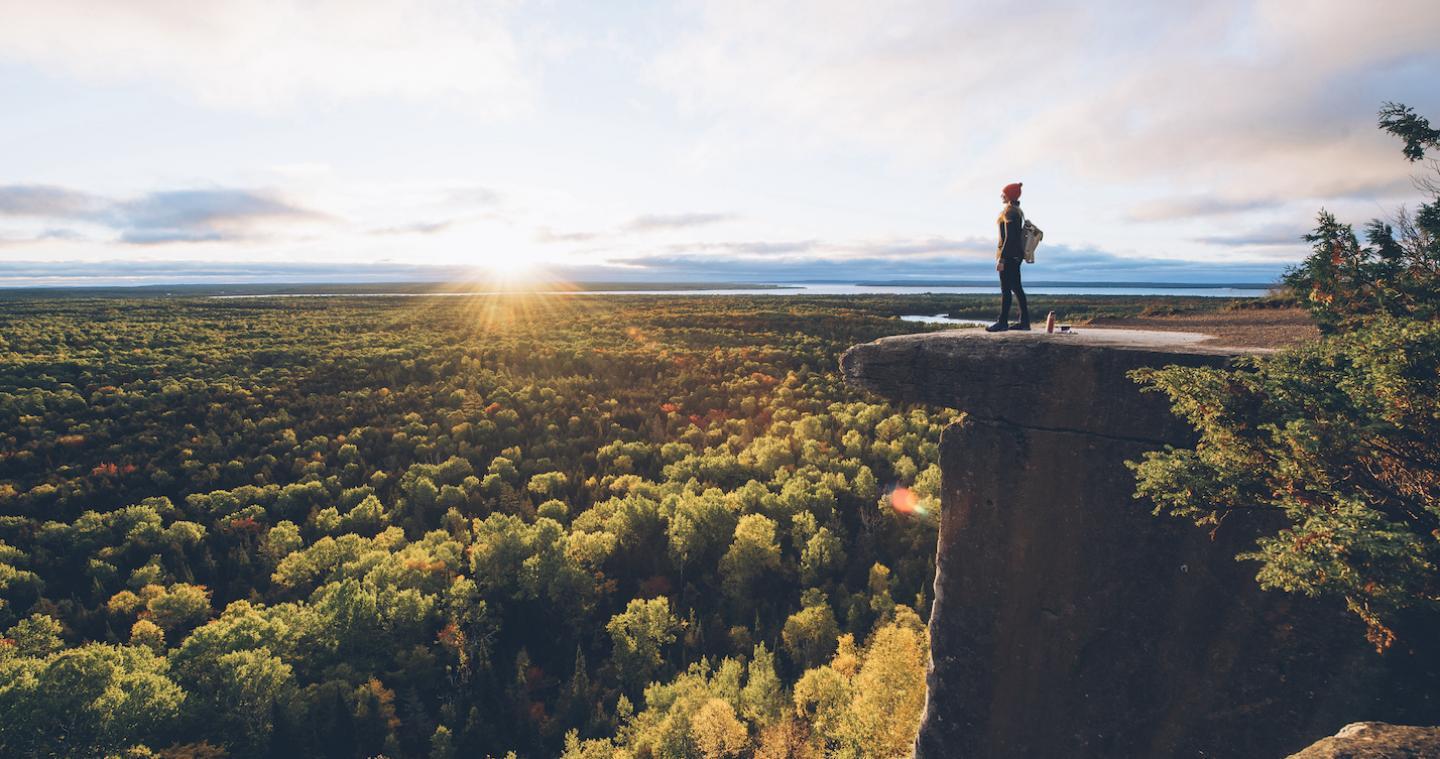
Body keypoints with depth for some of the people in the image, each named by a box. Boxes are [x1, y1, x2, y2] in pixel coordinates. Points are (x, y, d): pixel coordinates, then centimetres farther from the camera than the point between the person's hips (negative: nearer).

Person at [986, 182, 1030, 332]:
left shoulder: (1009, 212, -15)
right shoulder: (1018, 211, 15)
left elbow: (1009, 237, -20)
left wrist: (1001, 259, -21)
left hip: (1008, 254, -10)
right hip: (1017, 254, 10)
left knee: (1006, 289, -5)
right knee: (1016, 287, 11)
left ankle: (1003, 322, -1)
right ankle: (1024, 322, 13)